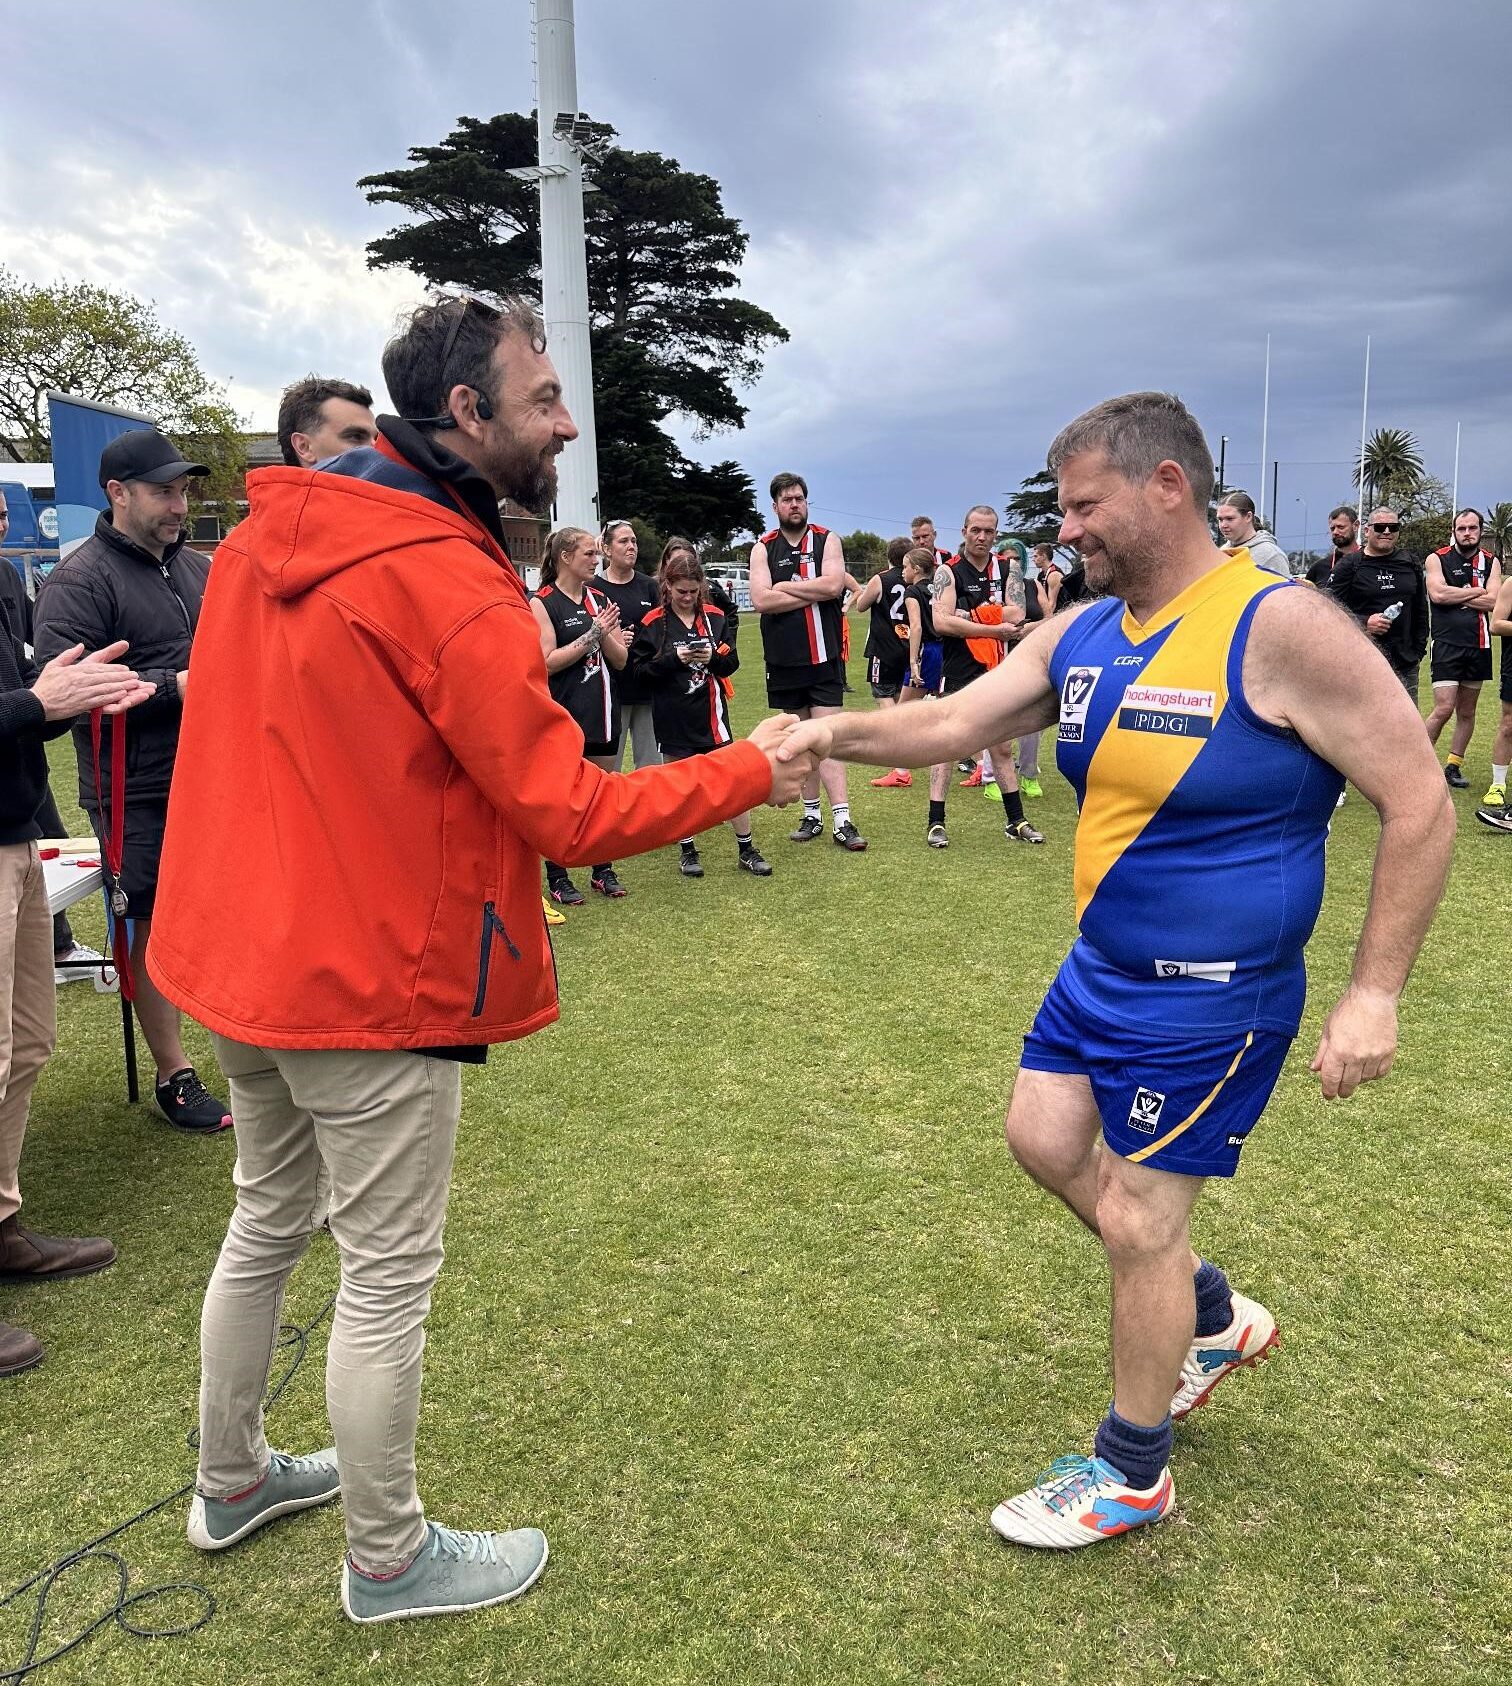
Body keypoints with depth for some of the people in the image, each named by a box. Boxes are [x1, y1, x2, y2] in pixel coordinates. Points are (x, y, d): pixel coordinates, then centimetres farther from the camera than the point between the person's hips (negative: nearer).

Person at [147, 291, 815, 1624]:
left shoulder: (268, 539, 5)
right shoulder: (446, 582, -21)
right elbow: (573, 816, -21)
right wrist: (750, 773, -10)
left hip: (243, 952, 9)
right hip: (372, 981, -9)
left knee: (267, 1222, 25)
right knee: (389, 1273, 8)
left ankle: (232, 1481, 46)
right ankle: (390, 1561, 29)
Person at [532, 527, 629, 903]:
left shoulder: (599, 600, 10)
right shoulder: (542, 602, -7)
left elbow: (620, 659, 7)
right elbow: (548, 661, -14)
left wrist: (605, 633, -12)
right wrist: (592, 633, -17)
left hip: (602, 710, 6)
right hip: (563, 715, -6)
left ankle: (603, 871, 23)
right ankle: (557, 879, 12)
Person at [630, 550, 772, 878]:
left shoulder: (713, 616, 4)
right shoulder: (653, 623, -4)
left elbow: (731, 661, 7)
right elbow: (639, 668, -7)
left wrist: (714, 658, -14)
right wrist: (674, 659, -20)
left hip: (710, 712, 2)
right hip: (674, 718, -2)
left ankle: (747, 851, 13)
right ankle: (688, 851, 23)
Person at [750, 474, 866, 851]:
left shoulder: (827, 540, 3)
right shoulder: (763, 548, 4)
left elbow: (834, 585, -14)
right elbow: (761, 600, -10)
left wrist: (785, 586, -9)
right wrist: (814, 593, -11)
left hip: (823, 657, -2)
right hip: (784, 661, 2)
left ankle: (841, 821, -8)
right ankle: (811, 815, 21)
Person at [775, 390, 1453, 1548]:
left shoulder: (1281, 628, -21)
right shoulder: (1080, 636, 1)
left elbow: (1420, 806, -18)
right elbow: (955, 723, 1)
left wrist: (1375, 992, -19)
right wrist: (839, 733, -17)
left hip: (1210, 997, -8)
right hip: (1102, 968, 8)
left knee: (1135, 1223, 1)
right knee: (1045, 1138, 16)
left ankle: (1131, 1476, 26)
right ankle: (1215, 1320, 39)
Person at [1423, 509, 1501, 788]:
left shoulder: (1491, 563, 9)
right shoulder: (1437, 559, 0)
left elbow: (1492, 601, -6)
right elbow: (1438, 594, -17)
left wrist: (1455, 595, -10)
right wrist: (1476, 591, -7)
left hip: (1479, 645, 4)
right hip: (1447, 645, -4)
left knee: (1467, 711, 10)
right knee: (1444, 708, -14)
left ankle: (1453, 766, 19)